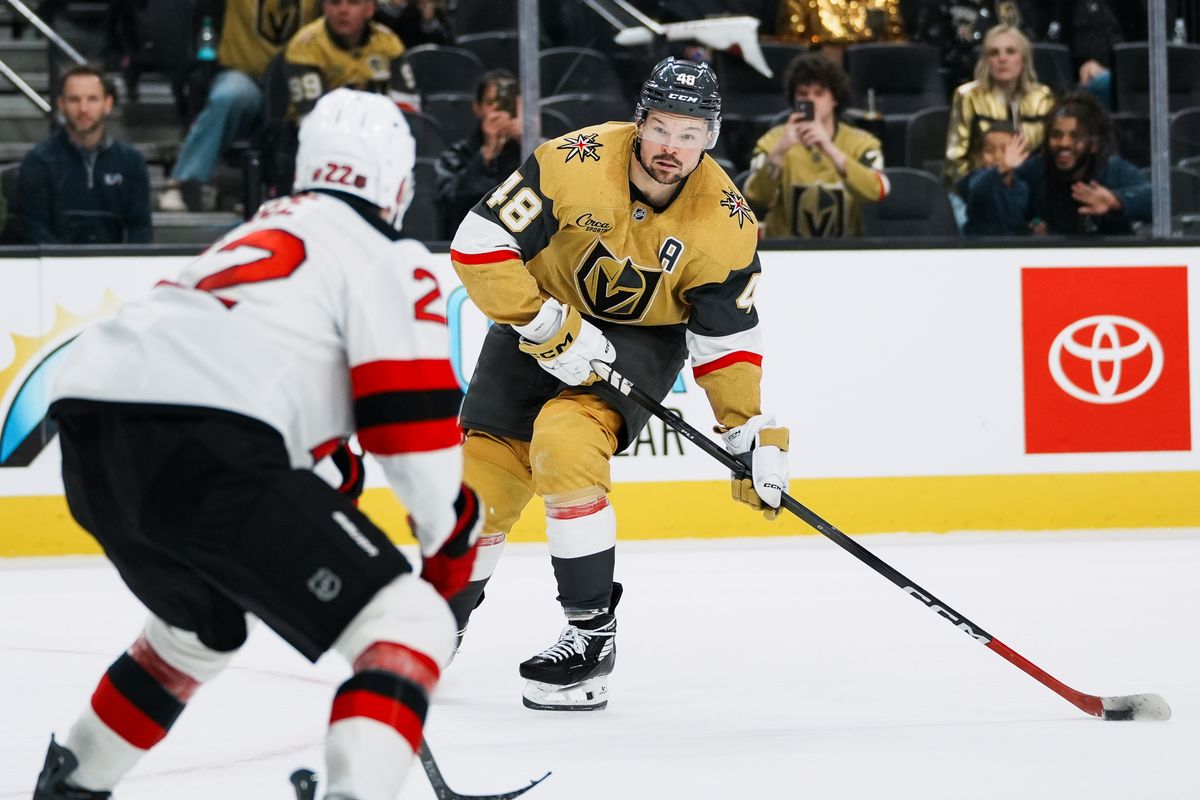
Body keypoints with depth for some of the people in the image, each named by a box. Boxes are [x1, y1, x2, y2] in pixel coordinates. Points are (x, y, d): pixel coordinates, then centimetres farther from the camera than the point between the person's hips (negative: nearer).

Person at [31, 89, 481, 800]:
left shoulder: (264, 232, 34)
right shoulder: (386, 258, 9)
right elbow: (414, 430, 0)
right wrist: (453, 548, 14)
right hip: (203, 447, -9)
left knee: (201, 627, 37)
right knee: (409, 626, -5)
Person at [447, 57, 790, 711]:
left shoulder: (725, 223, -20)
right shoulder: (574, 164, -28)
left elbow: (727, 339, -10)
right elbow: (478, 243, -25)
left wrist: (756, 432, -16)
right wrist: (547, 327, -29)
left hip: (642, 337, -1)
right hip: (540, 317, 1)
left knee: (565, 441, -29)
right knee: (481, 478, 2)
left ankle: (592, 633, -19)